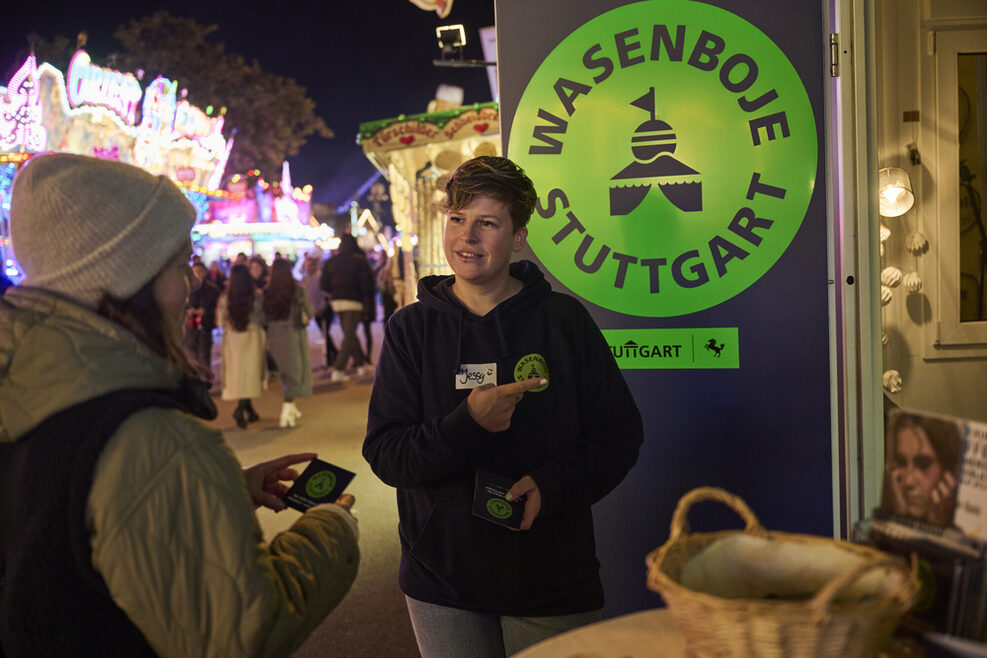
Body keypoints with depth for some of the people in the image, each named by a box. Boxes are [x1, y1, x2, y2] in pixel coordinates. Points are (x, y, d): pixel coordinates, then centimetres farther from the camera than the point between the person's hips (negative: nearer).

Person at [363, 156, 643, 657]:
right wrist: (468, 425, -23)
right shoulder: (411, 328, 0)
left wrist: (552, 484, -17)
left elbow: (620, 433, 0)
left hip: (553, 579, 0)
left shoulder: (564, 320, -2)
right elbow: (384, 455, -7)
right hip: (442, 582, 1)